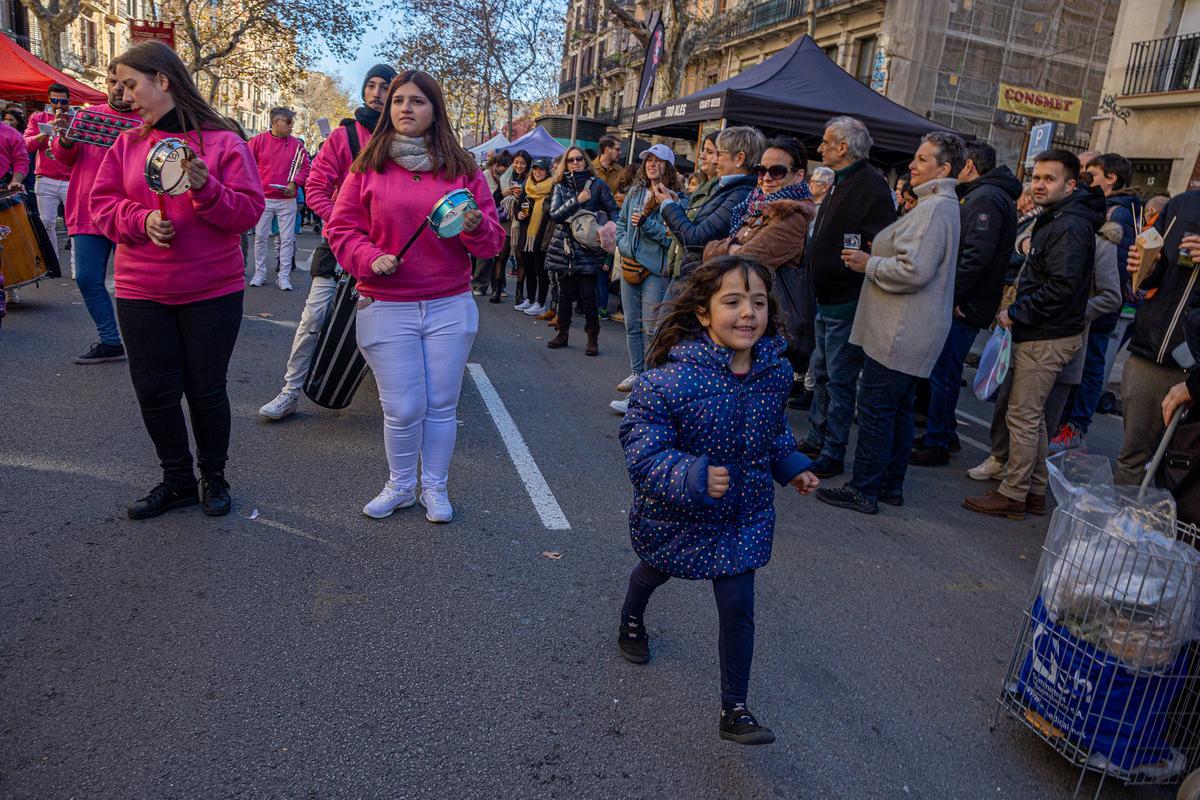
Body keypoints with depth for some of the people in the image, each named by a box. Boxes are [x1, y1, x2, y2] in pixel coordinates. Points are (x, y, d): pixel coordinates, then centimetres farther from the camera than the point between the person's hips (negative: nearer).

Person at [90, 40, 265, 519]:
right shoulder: (127, 143, 8)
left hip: (213, 291, -4)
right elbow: (102, 204, 7)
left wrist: (205, 187, -24)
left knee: (206, 389, 6)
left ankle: (214, 477, 27)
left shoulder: (223, 142, -4)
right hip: (141, 293, 4)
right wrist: (141, 219, -12)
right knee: (154, 391, 7)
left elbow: (249, 211, -8)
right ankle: (177, 481, 27)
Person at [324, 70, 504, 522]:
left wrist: (475, 225, -17)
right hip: (387, 308, -1)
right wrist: (370, 257, -15)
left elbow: (492, 242, 4)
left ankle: (434, 487, 28)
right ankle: (400, 486, 27)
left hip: (449, 307, 1)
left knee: (441, 405, 8)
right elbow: (341, 228, 3)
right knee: (402, 409, 2)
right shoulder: (368, 166, 3)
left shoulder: (462, 169, 5)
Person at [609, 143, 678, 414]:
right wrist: (625, 246, 2)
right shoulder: (635, 192, 11)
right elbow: (621, 223, 18)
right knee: (632, 324, 14)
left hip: (656, 270, -6)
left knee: (651, 327, -7)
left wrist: (647, 223, -20)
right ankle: (636, 374, 27)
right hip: (630, 266, 7)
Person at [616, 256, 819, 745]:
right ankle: (631, 619, 63)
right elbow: (642, 448, -30)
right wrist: (692, 478, -43)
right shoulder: (670, 378, -32)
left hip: (744, 515, 3)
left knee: (738, 608, 1)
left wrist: (792, 466, 0)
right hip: (675, 515, -2)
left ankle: (734, 711, 20)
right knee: (657, 569, 27)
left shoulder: (776, 370, -12)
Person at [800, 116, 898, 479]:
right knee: (822, 372, 18)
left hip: (847, 302, -10)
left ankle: (832, 455, 9)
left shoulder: (872, 186, -16)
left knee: (839, 380, -1)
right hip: (827, 299, 10)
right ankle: (815, 439, 31)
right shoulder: (841, 184, 15)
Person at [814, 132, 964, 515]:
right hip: (912, 330, 11)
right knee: (898, 408, 15)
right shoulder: (941, 205, 19)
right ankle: (891, 485, 25)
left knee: (876, 408, -5)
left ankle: (864, 490, 3)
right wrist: (872, 258, 14)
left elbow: (914, 270, -25)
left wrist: (868, 263, -11)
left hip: (900, 333, -11)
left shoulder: (934, 208, -16)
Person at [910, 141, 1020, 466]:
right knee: (943, 372, 17)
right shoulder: (978, 195, 19)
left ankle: (937, 444, 6)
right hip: (961, 303, 10)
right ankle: (945, 435, 28)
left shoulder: (985, 198, -14)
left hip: (964, 307, -10)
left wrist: (952, 296, -20)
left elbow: (977, 256, -25)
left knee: (943, 375, -3)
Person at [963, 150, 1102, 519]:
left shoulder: (1070, 226, -17)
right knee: (1033, 416, 16)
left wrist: (1016, 313, -16)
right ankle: (1035, 491, 25)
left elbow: (1061, 286, -24)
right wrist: (1018, 311, 11)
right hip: (1041, 334, 11)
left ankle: (1013, 495, 5)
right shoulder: (1053, 221, 16)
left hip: (1048, 338, -11)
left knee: (1023, 416, -4)